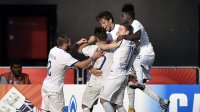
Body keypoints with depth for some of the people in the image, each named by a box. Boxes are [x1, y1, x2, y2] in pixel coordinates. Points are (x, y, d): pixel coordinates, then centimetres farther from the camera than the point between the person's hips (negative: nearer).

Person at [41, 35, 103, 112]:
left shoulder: (53, 50, 3)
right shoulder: (64, 56, -21)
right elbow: (81, 65, -24)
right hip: (54, 90, -8)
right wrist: (93, 58, -14)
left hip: (46, 86, 8)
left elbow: (66, 49, 25)